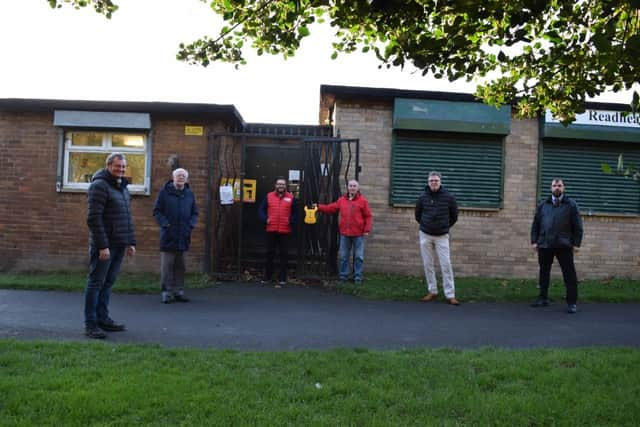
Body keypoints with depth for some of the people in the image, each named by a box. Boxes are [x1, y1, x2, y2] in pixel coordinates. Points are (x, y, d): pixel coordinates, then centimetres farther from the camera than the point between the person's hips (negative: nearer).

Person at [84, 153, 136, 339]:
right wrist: (102, 245, -21)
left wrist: (131, 242, 15)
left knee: (108, 282, 12)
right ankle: (90, 324, 1)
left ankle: (102, 318, 20)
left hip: (119, 245, 8)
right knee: (96, 282, -3)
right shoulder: (99, 185, -10)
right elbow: (94, 218, -17)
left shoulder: (123, 188, 17)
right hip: (104, 245, -8)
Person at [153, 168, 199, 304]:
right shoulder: (165, 192, -1)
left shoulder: (189, 194, 10)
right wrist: (165, 224, -13)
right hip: (168, 235, -4)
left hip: (183, 236, 4)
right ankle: (167, 292, 4)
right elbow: (157, 211, -2)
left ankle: (179, 291, 16)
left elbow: (194, 213, 14)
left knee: (180, 265, 9)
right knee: (167, 264, -2)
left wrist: (191, 225, -2)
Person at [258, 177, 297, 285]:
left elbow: (295, 213, 9)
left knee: (284, 254, 2)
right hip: (271, 230, 1)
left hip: (285, 231, -1)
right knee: (270, 253, 8)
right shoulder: (269, 196, 6)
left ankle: (282, 278, 9)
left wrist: (291, 220, -8)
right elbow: (261, 210, 9)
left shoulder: (291, 198, 4)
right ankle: (267, 277, 18)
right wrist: (265, 219, -6)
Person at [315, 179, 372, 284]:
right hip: (344, 233, 3)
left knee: (358, 256, 3)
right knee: (343, 256, 9)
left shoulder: (363, 201, -3)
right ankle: (343, 276, 19)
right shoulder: (341, 200, 8)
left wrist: (367, 230, -9)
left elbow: (368, 216, -4)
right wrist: (318, 207, 6)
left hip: (358, 234, -3)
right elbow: (331, 208, 12)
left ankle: (358, 277, 11)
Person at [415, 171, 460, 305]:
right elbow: (418, 215, 15)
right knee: (428, 264, 6)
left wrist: (445, 227, 10)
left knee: (446, 264, -6)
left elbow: (454, 216, 8)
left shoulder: (448, 197, -5)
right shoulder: (423, 197, -1)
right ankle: (432, 291, 17)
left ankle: (450, 295, -2)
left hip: (442, 236, -2)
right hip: (425, 235, 2)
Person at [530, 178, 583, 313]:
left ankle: (572, 302, 3)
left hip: (564, 245, -3)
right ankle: (543, 298, 22)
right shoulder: (542, 205, 12)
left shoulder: (571, 205, 5)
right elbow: (535, 224, 12)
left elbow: (577, 226, 2)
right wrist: (534, 241, 4)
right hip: (544, 244, 3)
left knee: (569, 274, -3)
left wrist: (576, 243, -5)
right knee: (544, 272, 10)